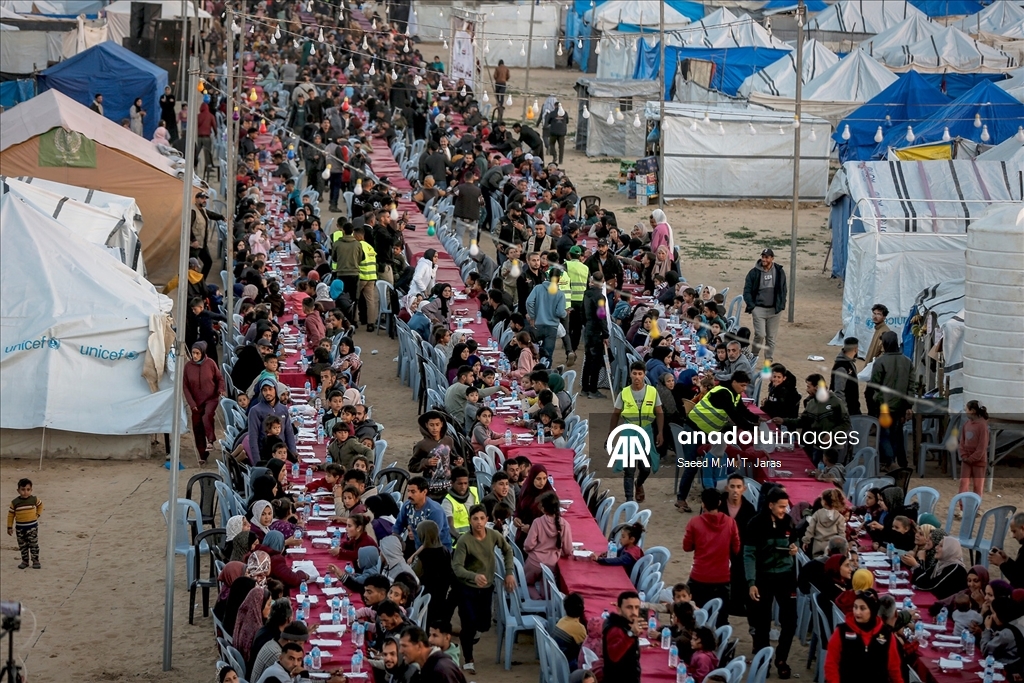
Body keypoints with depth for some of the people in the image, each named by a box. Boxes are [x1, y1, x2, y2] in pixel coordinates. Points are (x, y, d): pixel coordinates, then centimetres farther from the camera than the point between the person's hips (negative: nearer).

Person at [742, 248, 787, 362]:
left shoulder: (779, 272, 3)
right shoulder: (754, 272, -3)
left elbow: (783, 291, 11)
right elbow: (747, 290, 0)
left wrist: (781, 305, 3)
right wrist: (751, 306, -8)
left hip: (774, 310, 2)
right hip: (759, 309, -2)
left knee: (771, 337, 5)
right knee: (760, 334, -12)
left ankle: (769, 360, 12)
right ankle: (754, 356, 8)